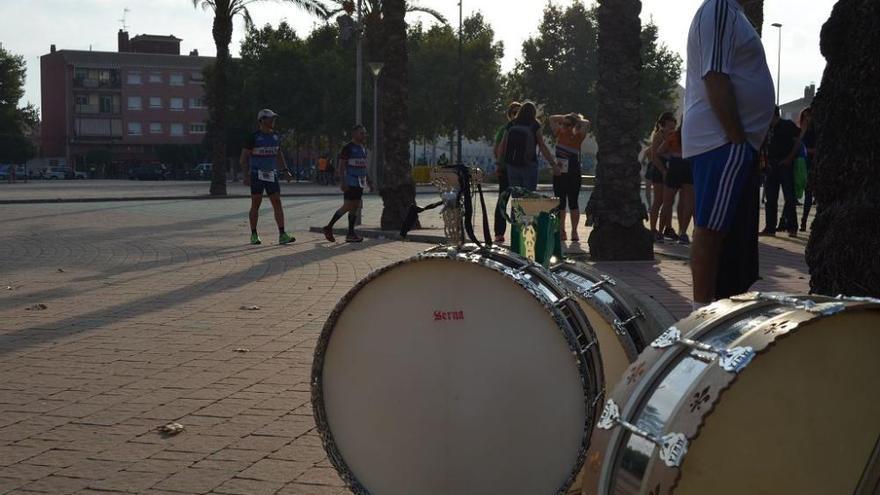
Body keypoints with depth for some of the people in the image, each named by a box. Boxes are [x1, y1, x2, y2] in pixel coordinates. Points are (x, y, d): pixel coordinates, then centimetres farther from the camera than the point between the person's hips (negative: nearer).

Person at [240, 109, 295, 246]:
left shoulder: (276, 137, 10)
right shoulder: (254, 138, -7)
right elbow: (243, 158, -7)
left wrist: (285, 171, 11)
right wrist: (246, 175, -16)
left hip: (272, 175, 5)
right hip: (257, 175, -5)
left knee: (277, 203, -3)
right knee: (255, 204, 1)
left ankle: (282, 235, -6)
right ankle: (254, 235, 10)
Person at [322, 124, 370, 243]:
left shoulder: (363, 149, 17)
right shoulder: (348, 147, -8)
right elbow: (341, 166, -11)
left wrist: (367, 180, 19)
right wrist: (342, 182, -19)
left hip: (360, 183, 8)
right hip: (350, 182, -8)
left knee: (355, 207, 6)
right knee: (347, 206, -12)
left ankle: (351, 233, 9)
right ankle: (329, 228, -2)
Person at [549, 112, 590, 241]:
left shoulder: (578, 136, -2)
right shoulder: (560, 134, 5)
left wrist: (576, 119, 0)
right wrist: (566, 117, 9)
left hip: (573, 174, -3)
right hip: (559, 174, 3)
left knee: (573, 203, 2)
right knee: (560, 203, 6)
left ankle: (574, 231, 4)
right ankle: (561, 231, 9)